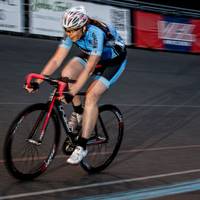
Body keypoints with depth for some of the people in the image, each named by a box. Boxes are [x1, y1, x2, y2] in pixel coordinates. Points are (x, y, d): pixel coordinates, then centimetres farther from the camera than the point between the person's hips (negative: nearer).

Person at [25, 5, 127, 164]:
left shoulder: (96, 33, -37)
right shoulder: (71, 33, -19)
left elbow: (89, 69, -40)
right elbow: (56, 60, -19)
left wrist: (72, 93, -46)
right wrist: (36, 82, -27)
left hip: (114, 60, -6)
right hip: (91, 56, 6)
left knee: (91, 96, -23)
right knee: (66, 74, -22)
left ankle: (82, 147, -17)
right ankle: (78, 112, 2)